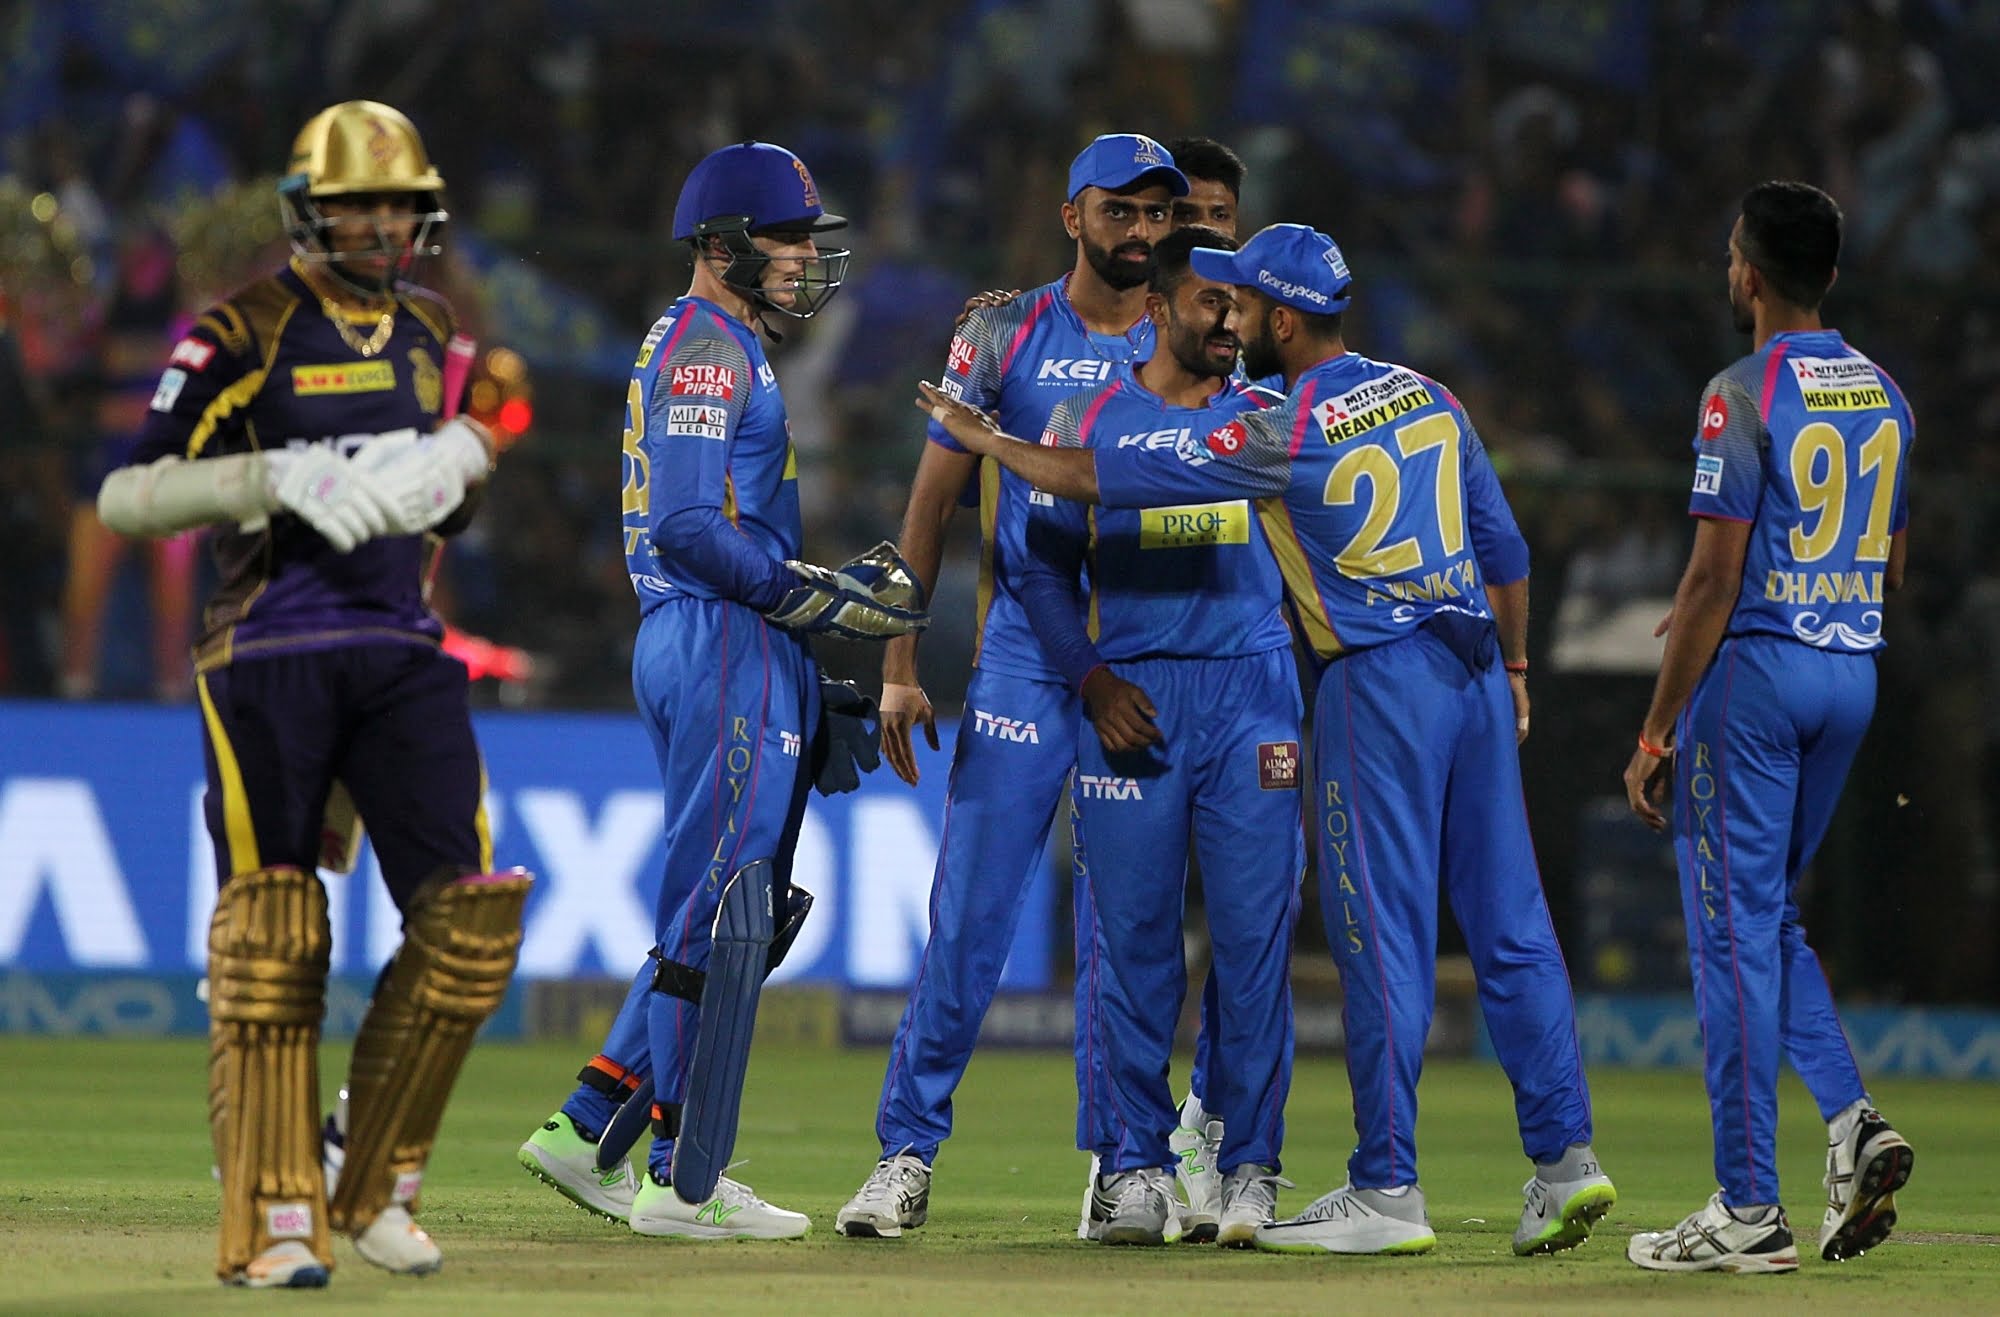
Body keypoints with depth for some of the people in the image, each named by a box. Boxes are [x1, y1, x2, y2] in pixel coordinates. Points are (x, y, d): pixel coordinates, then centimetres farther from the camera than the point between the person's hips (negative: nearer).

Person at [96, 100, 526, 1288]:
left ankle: (377, 1189, 9)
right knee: (272, 938, -5)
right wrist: (283, 479, -23)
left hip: (402, 652, 5)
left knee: (467, 915, -4)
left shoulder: (427, 330, 14)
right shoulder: (242, 333, -6)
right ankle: (274, 1222, 0)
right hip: (270, 651, -5)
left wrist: (463, 459, 5)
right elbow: (126, 496, -12)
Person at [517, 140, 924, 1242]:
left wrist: (844, 582, 11)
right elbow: (691, 527, -20)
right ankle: (684, 1185, -6)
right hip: (724, 647, -11)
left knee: (736, 911, 13)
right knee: (719, 907, -8)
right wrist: (825, 600, -17)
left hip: (715, 646, 11)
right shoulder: (705, 349, -10)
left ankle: (587, 1130, 14)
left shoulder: (721, 349, 22)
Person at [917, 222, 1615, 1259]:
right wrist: (1513, 667, 25)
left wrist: (986, 441, 3)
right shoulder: (1426, 397, 9)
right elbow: (1503, 544, 14)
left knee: (1382, 940, -3)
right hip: (1473, 668, 7)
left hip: (1379, 680, -7)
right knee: (1509, 924, 7)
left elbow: (1103, 479, -10)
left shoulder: (1286, 436, -11)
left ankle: (1387, 1192, -1)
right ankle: (1565, 1157, 4)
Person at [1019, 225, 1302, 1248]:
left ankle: (1249, 1164, 2)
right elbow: (1046, 562, 6)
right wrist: (1090, 679, -5)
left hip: (1252, 691, 1)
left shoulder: (1266, 417, 11)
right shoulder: (1090, 419, 7)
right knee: (1135, 933, -1)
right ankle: (1138, 1162, 7)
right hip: (1130, 693, -1)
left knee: (1255, 931, -4)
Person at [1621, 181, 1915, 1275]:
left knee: (1734, 928, -2)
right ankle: (1851, 1120, -1)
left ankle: (1748, 1211, -2)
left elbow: (1715, 577, -16)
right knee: (1769, 917, 19)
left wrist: (1656, 731, -11)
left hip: (1754, 672, -7)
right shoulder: (1885, 395, 11)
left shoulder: (1744, 395, -13)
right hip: (1854, 675, 7)